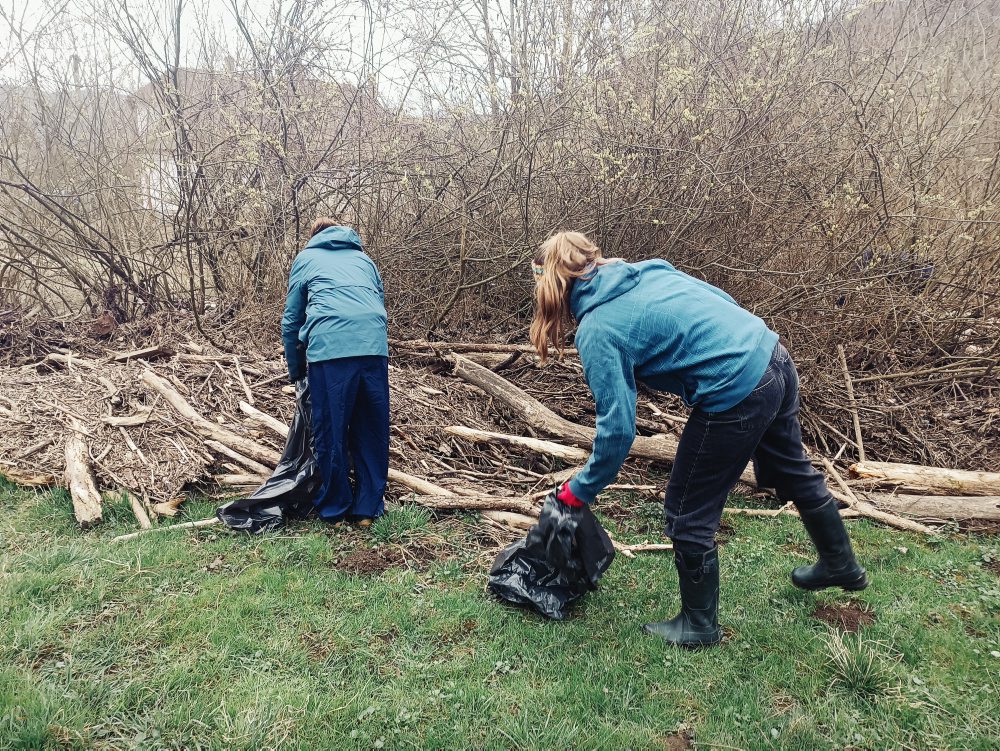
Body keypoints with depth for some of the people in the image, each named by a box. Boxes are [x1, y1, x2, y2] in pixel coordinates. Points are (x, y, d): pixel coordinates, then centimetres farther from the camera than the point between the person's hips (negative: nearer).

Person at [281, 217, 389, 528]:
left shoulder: (306, 258, 24)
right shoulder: (364, 259, 30)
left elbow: (291, 319, 24)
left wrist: (296, 371, 32)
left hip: (329, 348, -3)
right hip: (374, 346, 3)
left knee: (330, 433, 8)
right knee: (372, 432, 11)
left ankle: (335, 510, 18)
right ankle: (368, 509, 18)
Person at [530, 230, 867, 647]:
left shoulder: (596, 330, -12)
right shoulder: (647, 270, 9)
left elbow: (618, 428, -13)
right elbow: (722, 300, 14)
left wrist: (577, 492, -2)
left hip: (736, 393, -9)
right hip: (774, 357, 9)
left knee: (687, 516, 11)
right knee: (794, 472, 32)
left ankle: (699, 625, 31)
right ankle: (840, 564, 57)